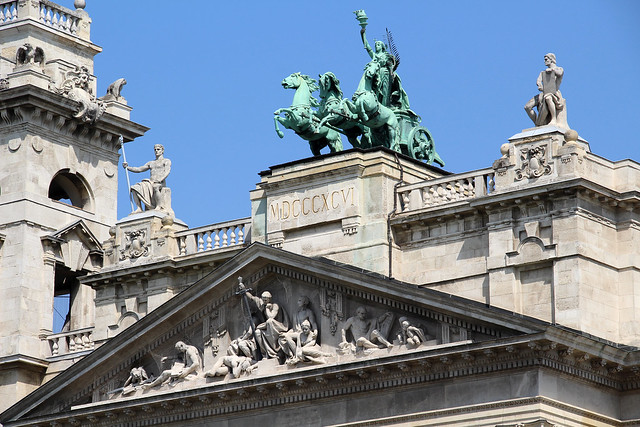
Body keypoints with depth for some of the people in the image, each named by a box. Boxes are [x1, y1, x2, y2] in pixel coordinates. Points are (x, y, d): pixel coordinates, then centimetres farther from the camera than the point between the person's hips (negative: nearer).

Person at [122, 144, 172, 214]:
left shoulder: (166, 161, 12)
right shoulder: (151, 163, 29)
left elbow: (167, 172, -6)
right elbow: (138, 169, 26)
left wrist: (158, 181, -22)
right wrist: (127, 167, 10)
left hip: (161, 184, -6)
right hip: (150, 183, 6)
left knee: (155, 187, -42)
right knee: (135, 187, -18)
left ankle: (159, 207, -42)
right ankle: (139, 208, -24)